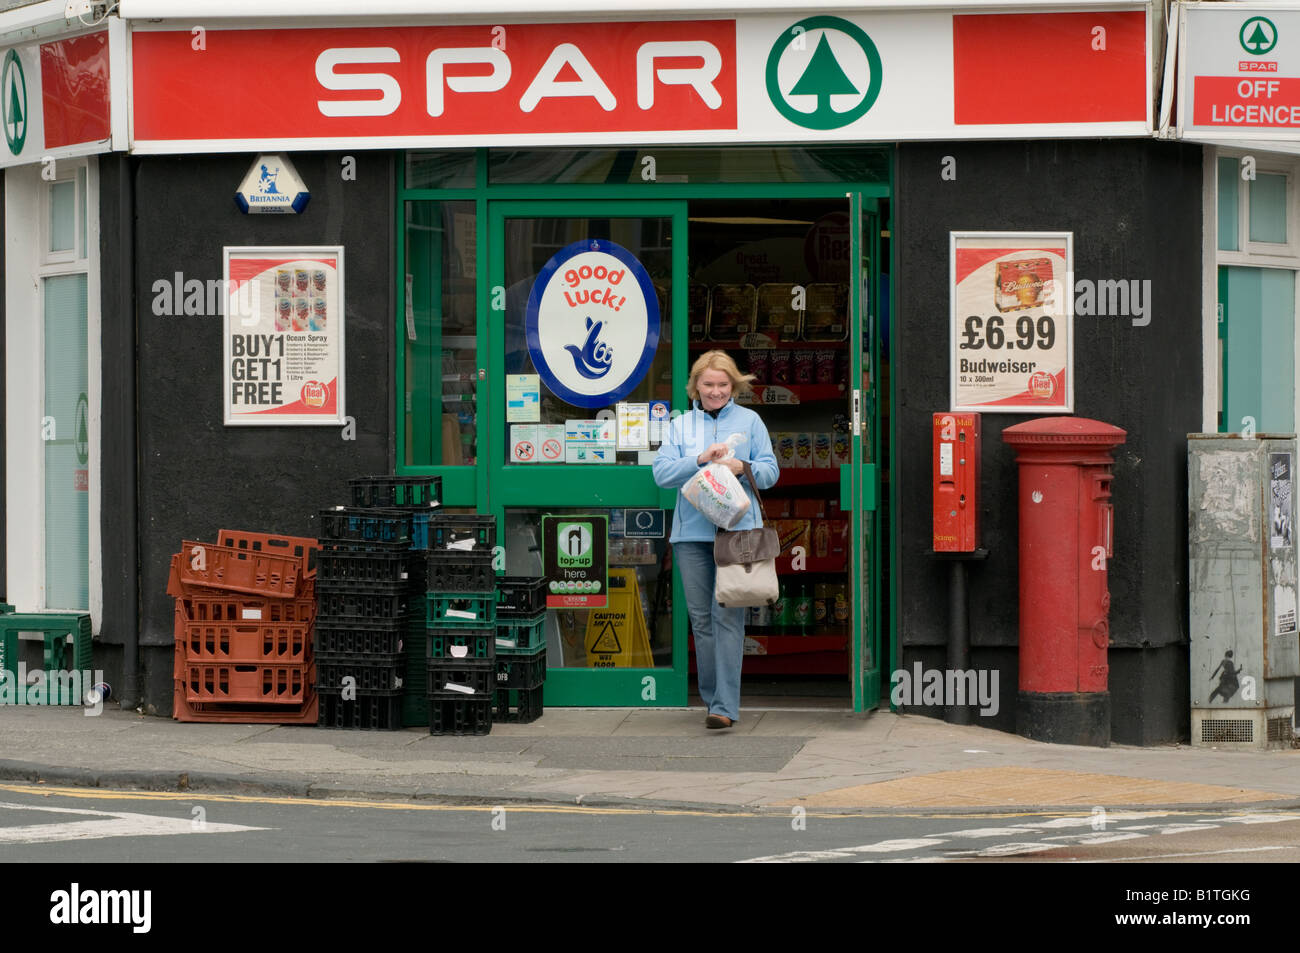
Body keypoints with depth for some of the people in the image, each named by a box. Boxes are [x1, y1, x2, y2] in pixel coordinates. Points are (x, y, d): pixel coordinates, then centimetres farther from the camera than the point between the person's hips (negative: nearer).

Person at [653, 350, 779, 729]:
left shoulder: (749, 420, 11)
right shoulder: (680, 425, 14)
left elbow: (770, 471, 7)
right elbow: (662, 473, 2)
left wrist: (742, 468, -13)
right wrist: (700, 459, -12)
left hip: (736, 530, -2)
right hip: (691, 532, 3)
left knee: (728, 616, -11)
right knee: (701, 617, 3)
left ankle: (725, 705, -15)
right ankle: (712, 696, 14)